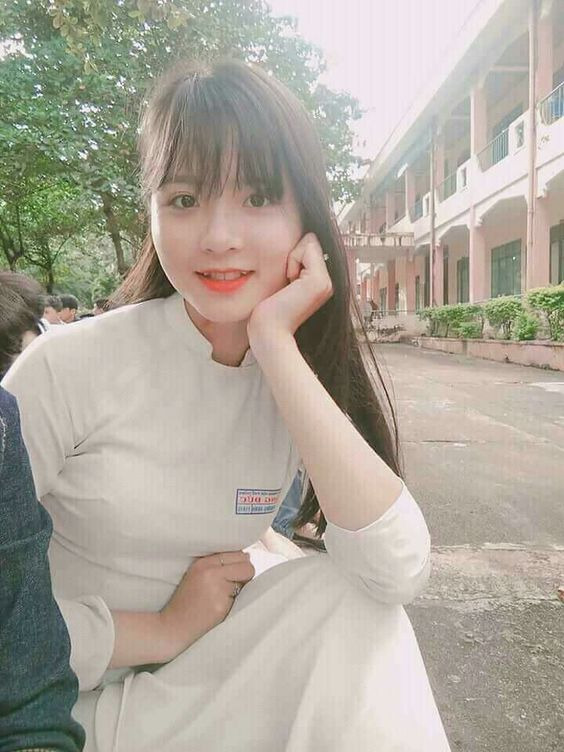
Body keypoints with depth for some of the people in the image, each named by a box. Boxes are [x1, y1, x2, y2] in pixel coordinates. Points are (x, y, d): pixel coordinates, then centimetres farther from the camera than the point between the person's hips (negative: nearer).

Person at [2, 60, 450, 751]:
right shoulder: (72, 365, -21)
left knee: (351, 600, -23)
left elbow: (399, 572, -26)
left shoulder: (312, 371, -11)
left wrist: (275, 347, -31)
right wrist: (163, 630, -17)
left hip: (212, 683, 3)